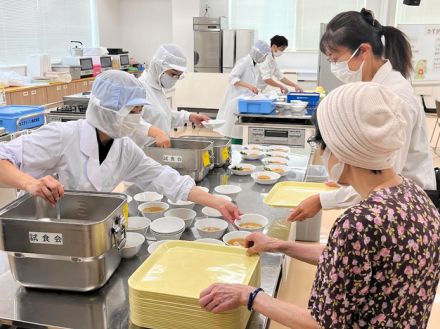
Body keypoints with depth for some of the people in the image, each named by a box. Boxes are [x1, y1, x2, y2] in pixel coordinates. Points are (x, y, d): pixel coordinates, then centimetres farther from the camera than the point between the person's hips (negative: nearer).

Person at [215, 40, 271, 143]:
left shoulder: (253, 64, 14)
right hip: (237, 101, -9)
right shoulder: (244, 61, -11)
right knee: (236, 133, -7)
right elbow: (232, 78, -21)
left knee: (240, 133, 7)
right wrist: (249, 86, -29)